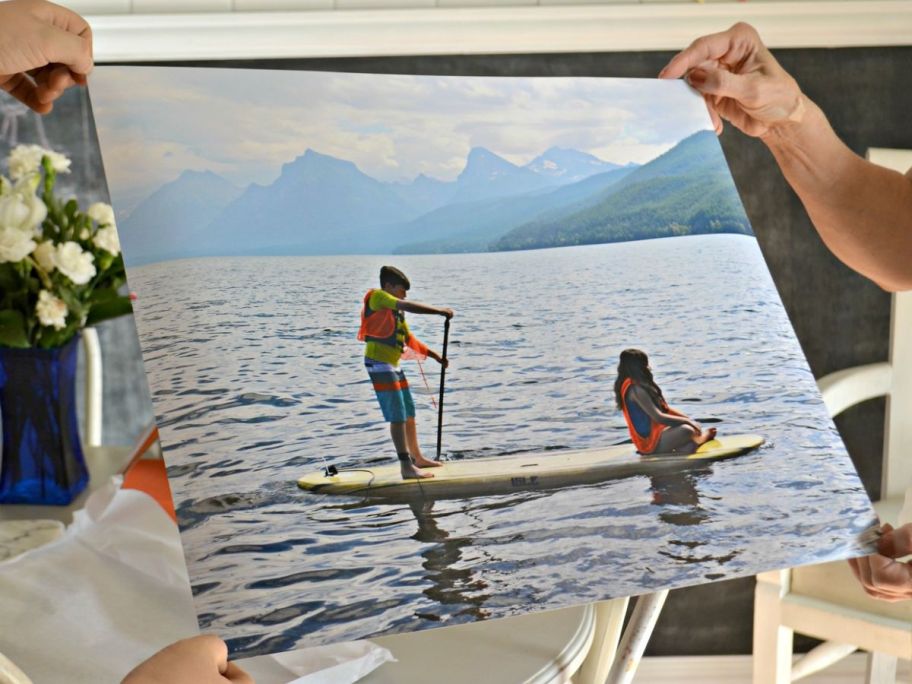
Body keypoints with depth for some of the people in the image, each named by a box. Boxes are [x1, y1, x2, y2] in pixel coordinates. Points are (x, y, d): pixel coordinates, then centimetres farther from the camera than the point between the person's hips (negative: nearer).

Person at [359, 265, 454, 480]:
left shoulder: (396, 311, 19)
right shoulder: (378, 297, -9)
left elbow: (409, 339, 25)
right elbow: (410, 307, -23)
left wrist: (435, 355, 21)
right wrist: (439, 311, -20)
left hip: (393, 365, 10)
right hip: (379, 363, -10)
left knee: (409, 413, 17)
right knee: (398, 416, -11)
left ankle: (417, 458, 31)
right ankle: (407, 468, -10)